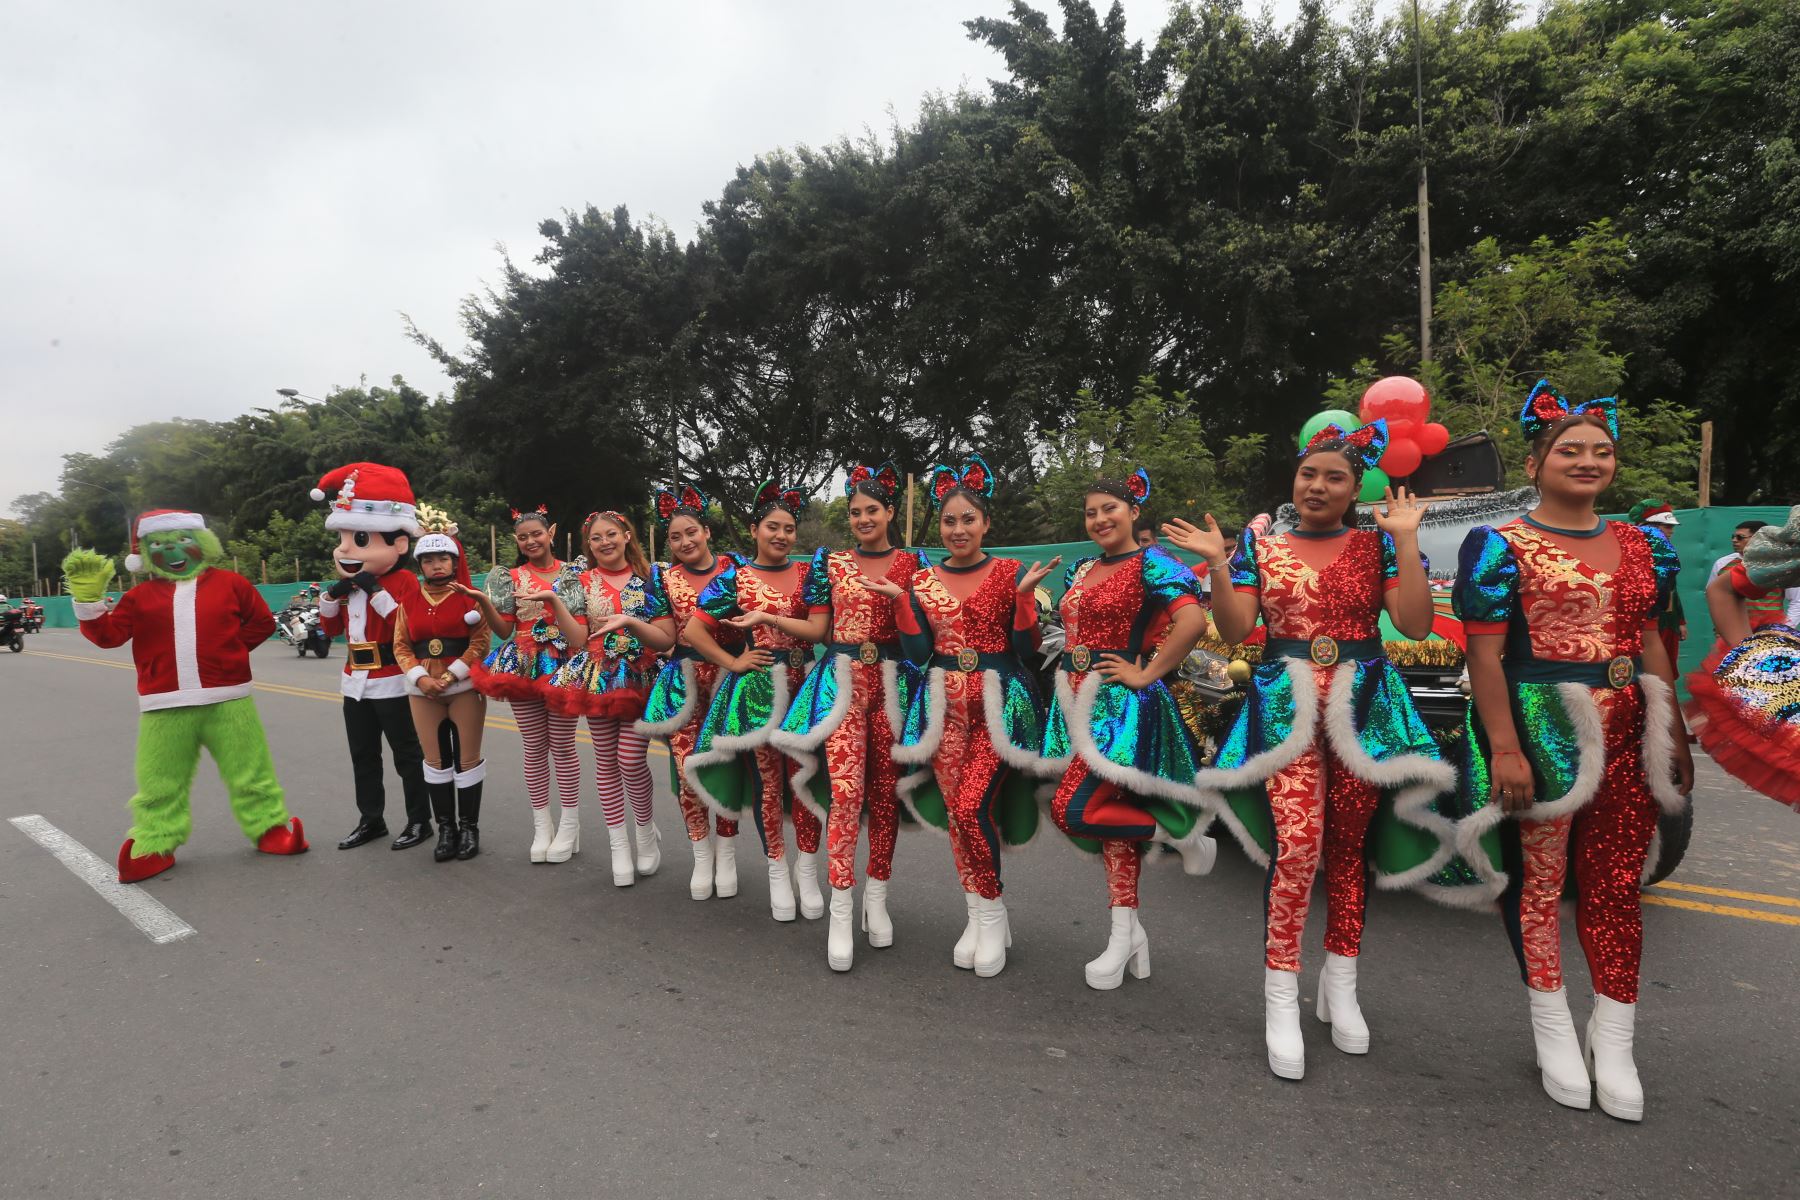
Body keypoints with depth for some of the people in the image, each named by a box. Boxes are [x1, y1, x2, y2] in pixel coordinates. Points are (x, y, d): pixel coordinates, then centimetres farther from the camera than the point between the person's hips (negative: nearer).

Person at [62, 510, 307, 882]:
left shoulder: (229, 583, 4)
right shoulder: (141, 596, 8)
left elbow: (262, 620, 11)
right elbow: (108, 634, 2)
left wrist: (232, 650, 3)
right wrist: (89, 596, -8)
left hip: (228, 700, -1)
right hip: (165, 705, 2)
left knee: (250, 771, 6)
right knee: (160, 782, 10)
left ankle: (270, 828, 19)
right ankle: (155, 845, 25)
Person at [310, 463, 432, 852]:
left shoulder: (403, 580, -13)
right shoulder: (349, 582, 9)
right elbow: (331, 629, 15)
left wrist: (377, 592, -27)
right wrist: (333, 595, -2)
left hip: (392, 683, -8)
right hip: (357, 682, 8)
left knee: (407, 754, 3)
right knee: (363, 756, 15)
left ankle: (420, 820, 13)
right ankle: (371, 820, 26)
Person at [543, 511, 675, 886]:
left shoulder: (649, 579, 0)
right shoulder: (583, 583, 5)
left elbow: (666, 639, -5)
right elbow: (579, 640, -4)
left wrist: (629, 621, -18)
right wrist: (555, 603, -13)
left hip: (640, 682, -2)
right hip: (599, 682, 2)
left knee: (631, 759, -10)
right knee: (606, 761, 6)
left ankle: (646, 830, 18)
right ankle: (619, 844, 19)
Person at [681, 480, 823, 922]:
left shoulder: (808, 573, 8)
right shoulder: (735, 578, 2)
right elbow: (693, 630, 1)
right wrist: (732, 663, -3)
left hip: (804, 685, 1)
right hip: (757, 687, -1)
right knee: (768, 781, 6)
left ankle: (807, 869, 17)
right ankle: (778, 872, 23)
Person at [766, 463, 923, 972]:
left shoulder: (912, 563, 8)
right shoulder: (829, 562, 9)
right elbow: (818, 629, 7)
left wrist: (898, 599, -13)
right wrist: (766, 618, -3)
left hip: (892, 683, 1)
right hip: (842, 681, -1)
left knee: (885, 792, 6)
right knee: (845, 791, -12)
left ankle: (876, 897, 21)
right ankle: (841, 911, -6)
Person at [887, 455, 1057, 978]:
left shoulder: (1011, 573, 1)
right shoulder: (922, 581, 8)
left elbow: (1026, 649, -3)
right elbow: (918, 653, 3)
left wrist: (1025, 594, -15)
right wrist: (900, 600, -4)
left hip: (998, 703, -3)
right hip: (944, 705, 4)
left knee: (972, 806, -14)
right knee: (955, 811, 4)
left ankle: (991, 913, 9)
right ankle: (980, 917, 21)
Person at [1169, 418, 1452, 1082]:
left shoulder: (1378, 545, 8)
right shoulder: (1260, 545, 7)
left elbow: (1415, 623, -5)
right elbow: (1235, 629, 0)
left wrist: (1405, 539, -7)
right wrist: (1217, 563, -12)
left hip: (1363, 708, 2)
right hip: (1285, 707, -1)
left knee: (1347, 848, 7)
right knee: (1297, 846, -14)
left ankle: (1340, 986, 24)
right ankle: (1281, 999, -3)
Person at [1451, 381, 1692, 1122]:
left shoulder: (1643, 546, 14)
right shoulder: (1500, 547, -4)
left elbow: (1650, 644, 18)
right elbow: (1485, 654, -10)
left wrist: (1675, 736, 14)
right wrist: (1504, 747, -17)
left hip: (1629, 733, 5)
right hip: (1541, 727, -5)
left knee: (1616, 884, 9)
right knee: (1539, 878, 2)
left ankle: (1613, 1043, 22)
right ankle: (1554, 1032, 18)